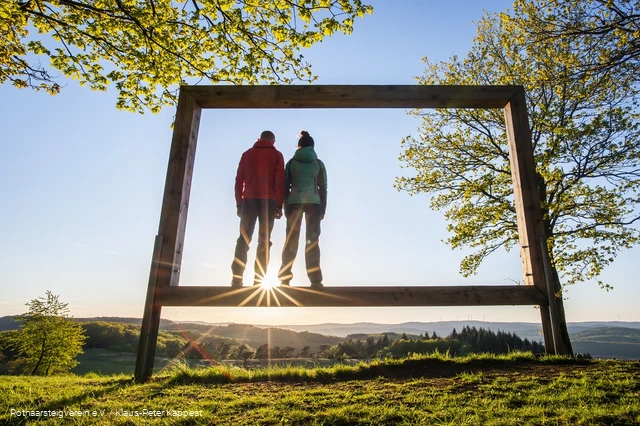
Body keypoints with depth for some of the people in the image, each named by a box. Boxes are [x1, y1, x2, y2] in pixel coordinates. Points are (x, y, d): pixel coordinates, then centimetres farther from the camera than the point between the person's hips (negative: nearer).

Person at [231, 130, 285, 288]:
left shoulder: (247, 154, 17)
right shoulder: (276, 155, 10)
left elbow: (239, 180, 11)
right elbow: (280, 181, 0)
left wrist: (239, 203, 11)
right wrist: (279, 205, 0)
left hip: (249, 199, 2)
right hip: (268, 201, -2)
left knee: (244, 239, 2)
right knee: (264, 241, -2)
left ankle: (237, 278, -7)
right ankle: (259, 280, -8)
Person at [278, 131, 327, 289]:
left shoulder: (292, 162, 8)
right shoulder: (318, 163, 9)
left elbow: (286, 186, 5)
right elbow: (323, 188, 5)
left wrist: (286, 207, 7)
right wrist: (323, 209, 7)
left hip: (294, 202, 1)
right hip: (314, 202, 0)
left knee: (291, 239, 4)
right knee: (313, 240, 0)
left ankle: (285, 278, -1)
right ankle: (315, 279, -7)